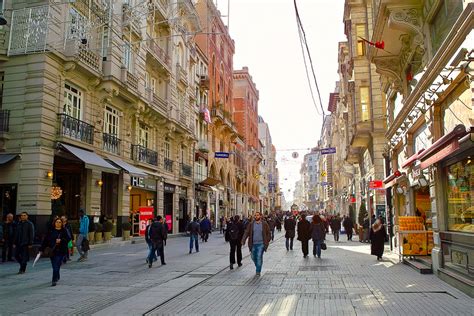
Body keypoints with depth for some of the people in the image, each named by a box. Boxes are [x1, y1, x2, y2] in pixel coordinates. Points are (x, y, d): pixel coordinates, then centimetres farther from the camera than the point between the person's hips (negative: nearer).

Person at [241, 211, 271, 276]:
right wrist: (243, 240, -17)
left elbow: (268, 233, 8)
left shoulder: (264, 224, -1)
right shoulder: (251, 224, 0)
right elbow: (246, 232, -5)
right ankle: (258, 267, 38)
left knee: (259, 257, -8)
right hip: (253, 244, 3)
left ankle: (258, 271, 3)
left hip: (261, 244, -2)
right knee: (253, 257, 11)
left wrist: (267, 241, 3)